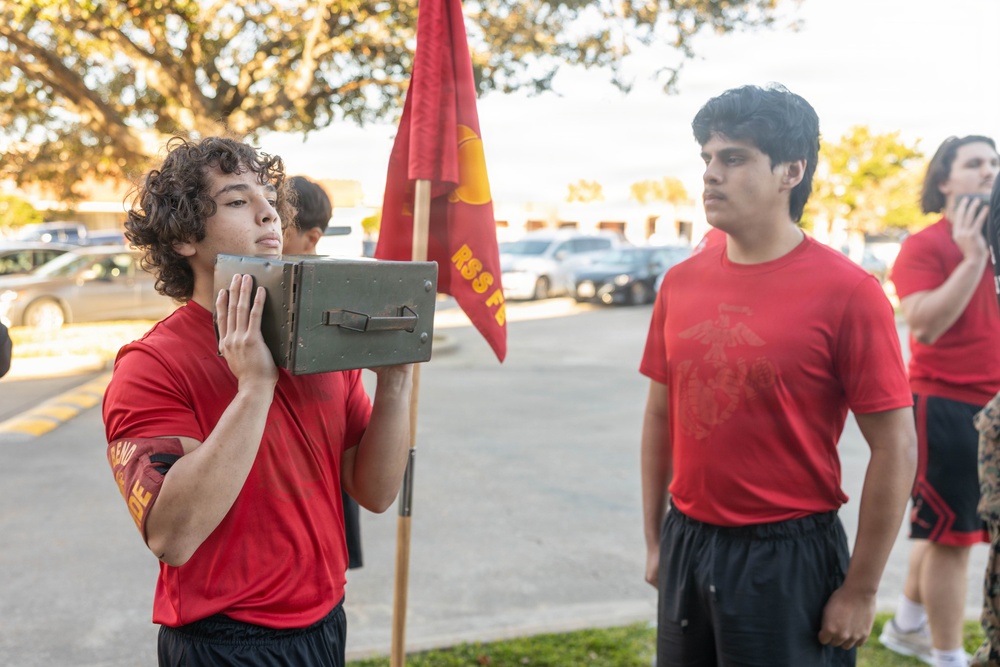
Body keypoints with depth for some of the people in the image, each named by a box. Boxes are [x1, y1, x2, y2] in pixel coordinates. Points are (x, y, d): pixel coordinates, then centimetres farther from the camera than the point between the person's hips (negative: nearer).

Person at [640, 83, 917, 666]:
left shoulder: (846, 292, -13)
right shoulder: (682, 283, 1)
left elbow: (895, 449, -12)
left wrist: (861, 591, -9)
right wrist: (655, 541, 11)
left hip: (788, 558, -5)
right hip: (687, 546, 5)